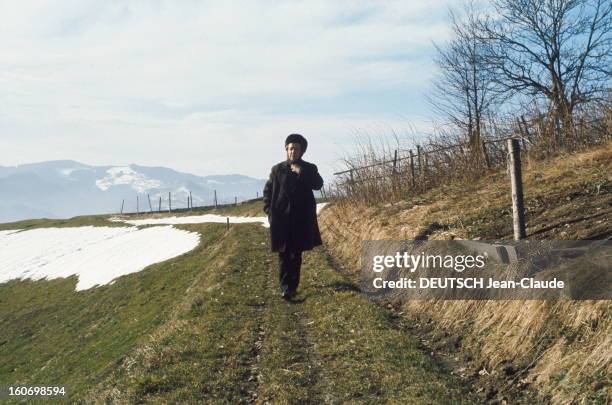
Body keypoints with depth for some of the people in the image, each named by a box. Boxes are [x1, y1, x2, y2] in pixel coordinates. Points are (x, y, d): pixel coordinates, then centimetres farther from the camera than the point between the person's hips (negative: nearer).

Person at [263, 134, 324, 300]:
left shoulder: (309, 168, 5)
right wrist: (268, 209, 0)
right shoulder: (277, 169, 5)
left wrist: (301, 172, -18)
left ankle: (293, 286, 14)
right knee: (283, 254, -2)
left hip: (301, 218, 1)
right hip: (281, 218, 0)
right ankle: (285, 287, -1)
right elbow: (268, 190, 9)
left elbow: (318, 185, -12)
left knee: (296, 254, 6)